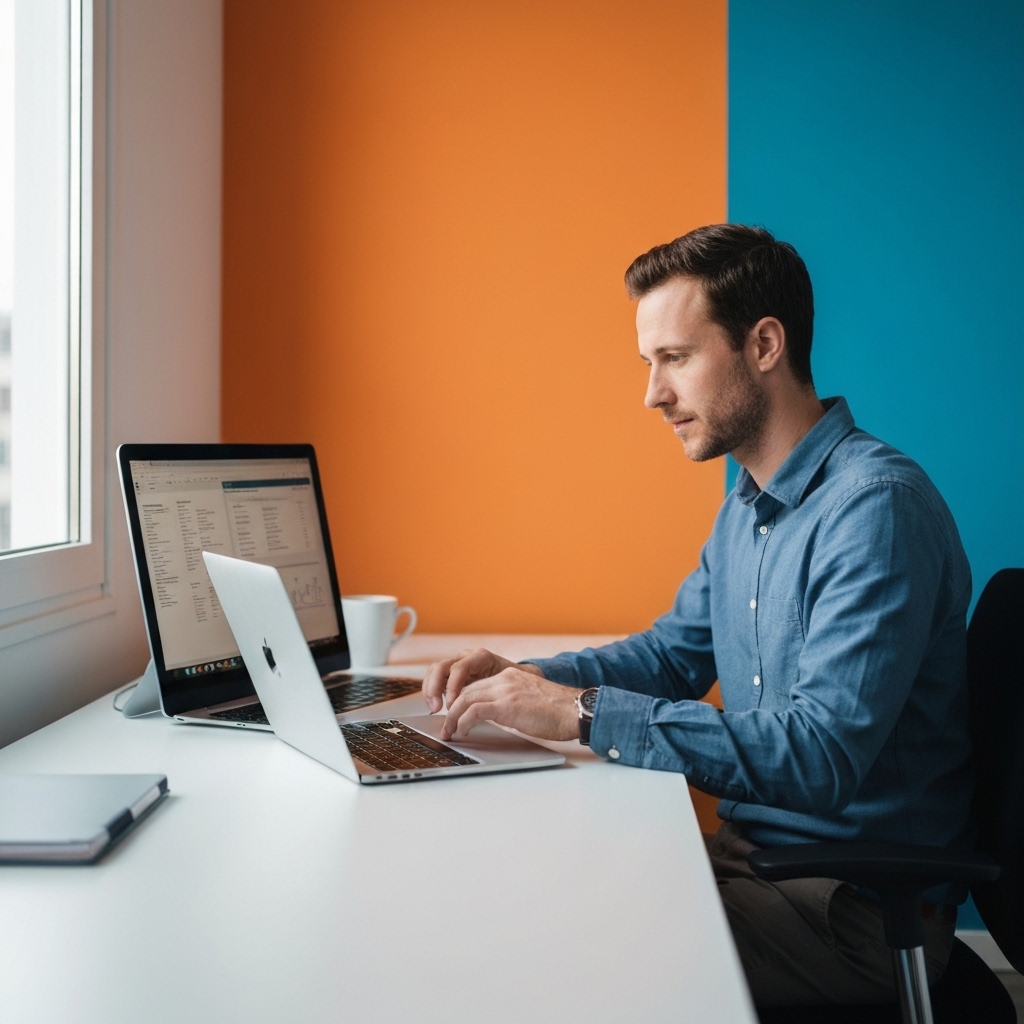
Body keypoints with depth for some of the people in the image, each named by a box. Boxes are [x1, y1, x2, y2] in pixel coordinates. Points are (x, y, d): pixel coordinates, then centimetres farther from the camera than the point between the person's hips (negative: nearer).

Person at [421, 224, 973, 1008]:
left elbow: (818, 758, -30)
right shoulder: (748, 503, 10)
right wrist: (530, 677, 1)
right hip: (753, 847, 8)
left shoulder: (877, 505, -22)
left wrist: (585, 710, -28)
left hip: (858, 905, -8)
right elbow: (674, 654, 19)